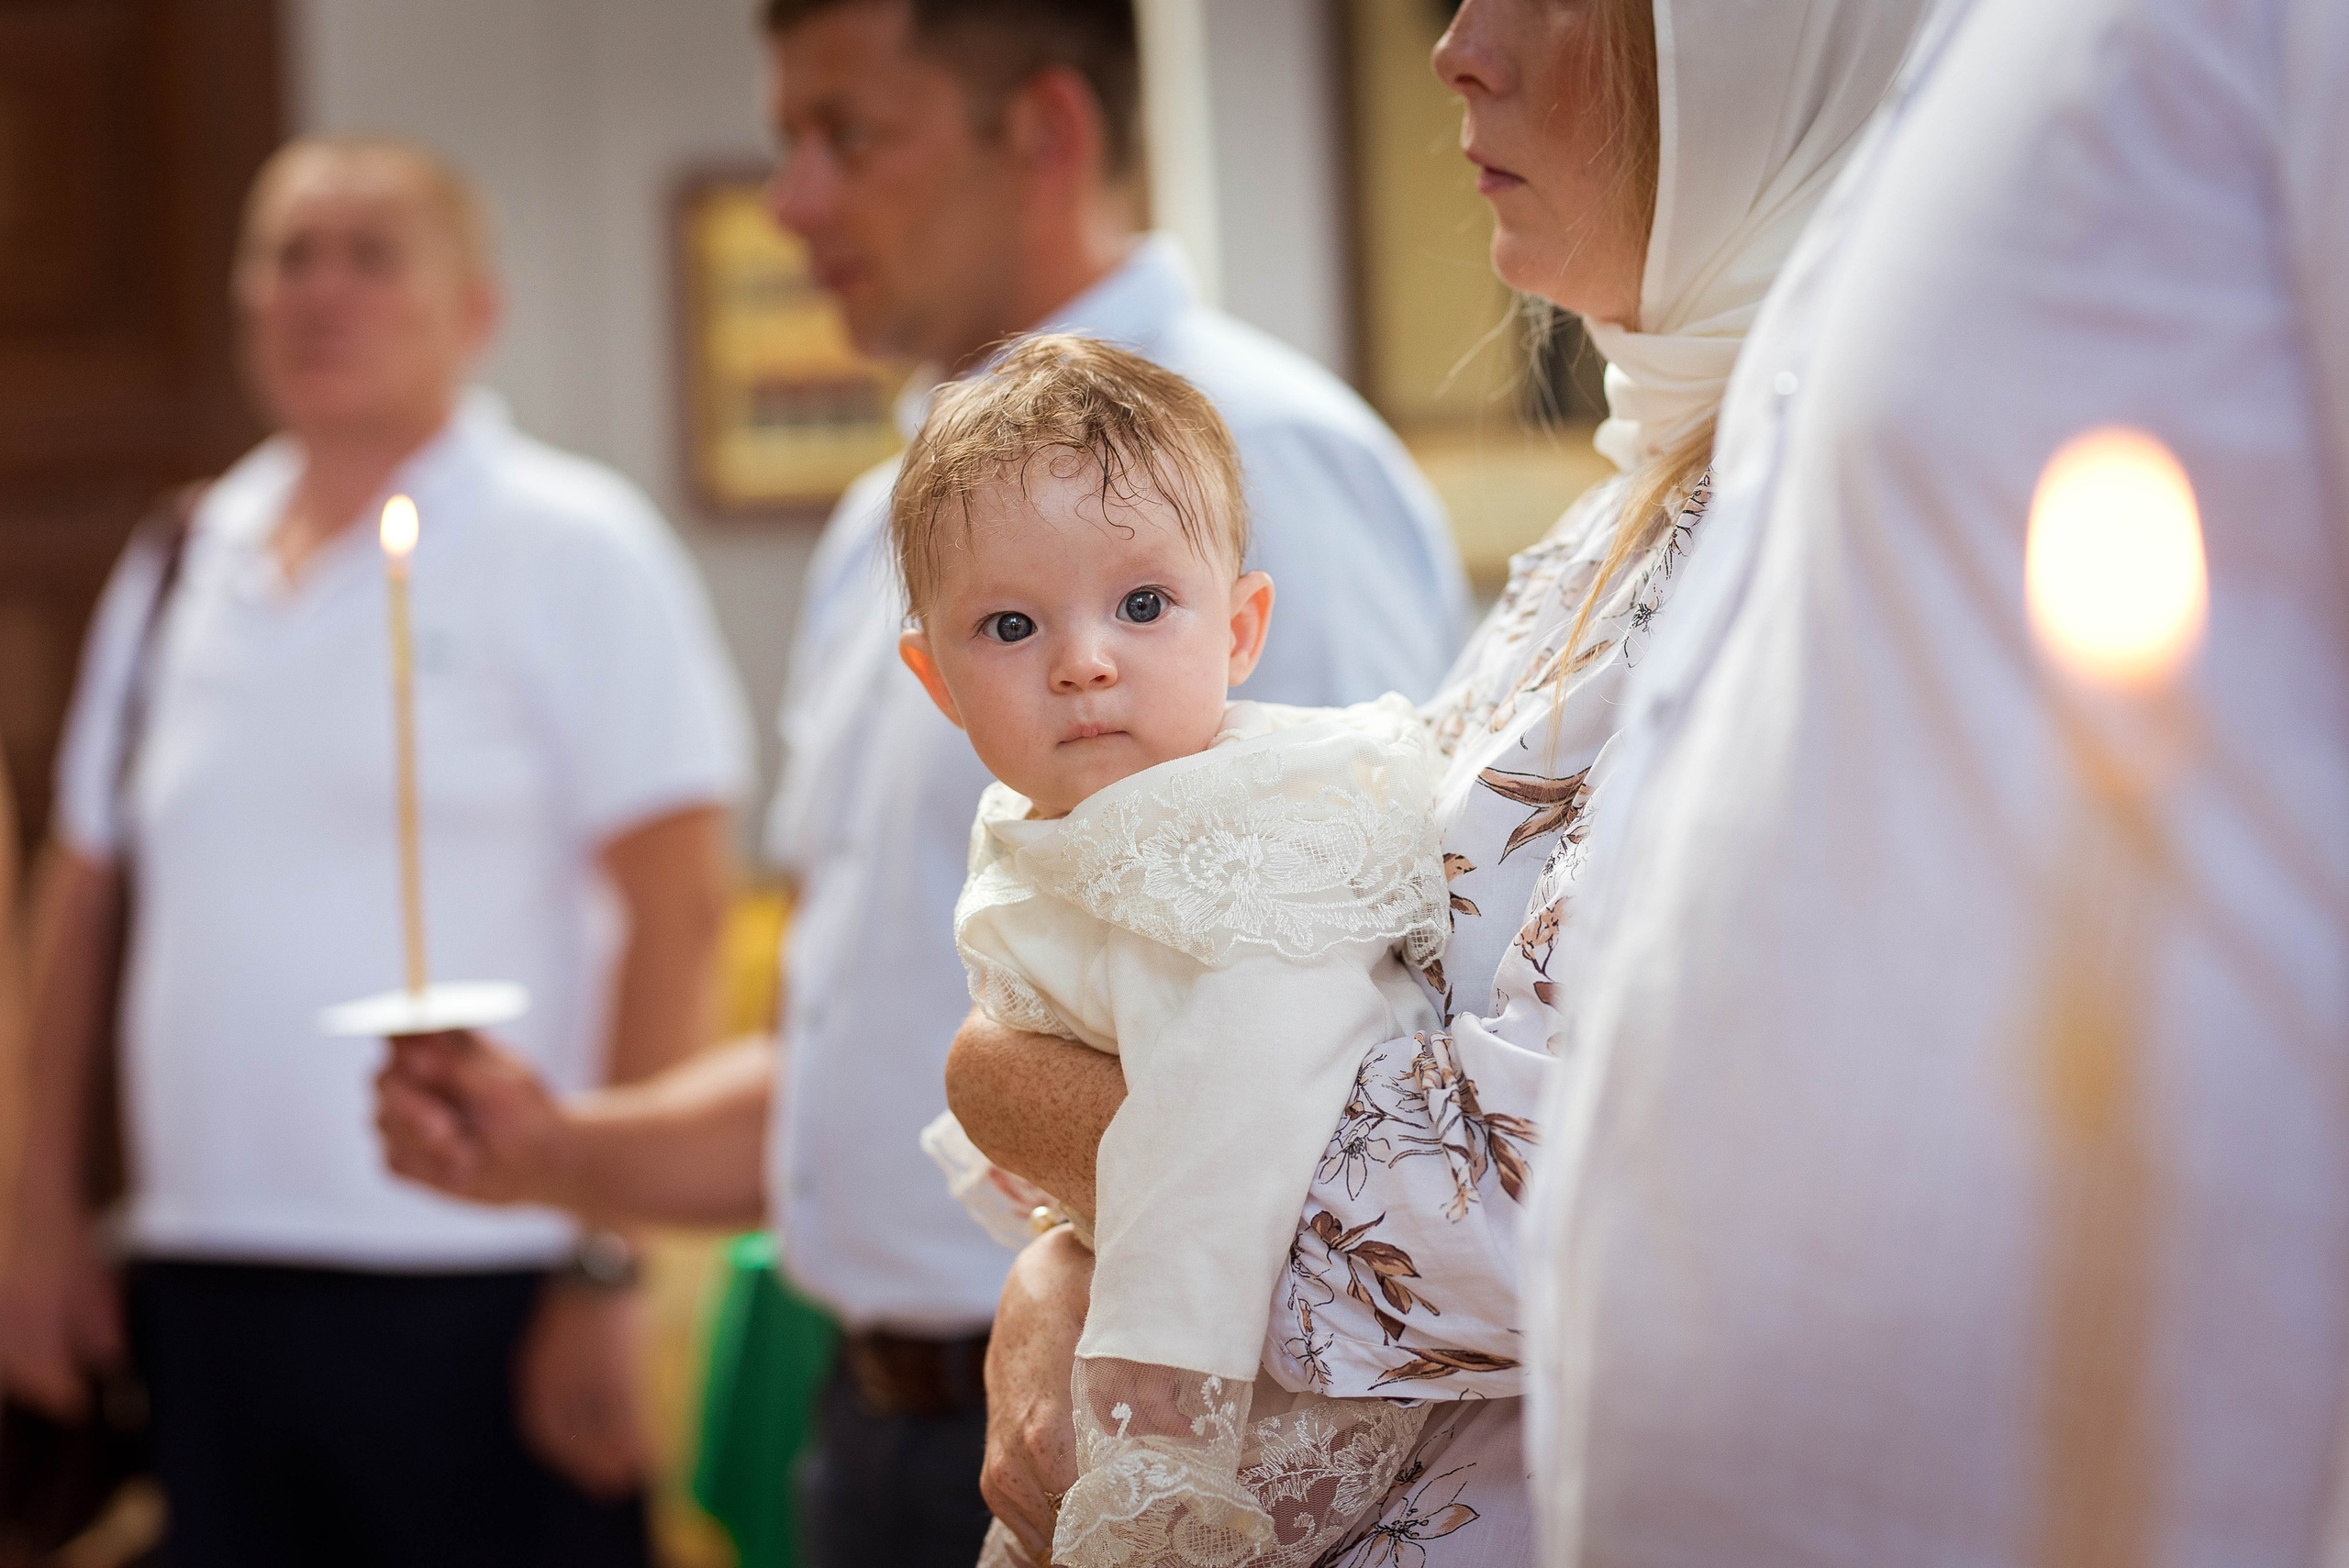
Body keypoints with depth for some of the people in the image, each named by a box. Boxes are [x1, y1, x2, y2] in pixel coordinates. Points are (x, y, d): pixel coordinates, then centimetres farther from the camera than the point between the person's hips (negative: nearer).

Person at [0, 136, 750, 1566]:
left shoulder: (570, 549, -3)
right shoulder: (176, 574, 13)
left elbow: (677, 909, -9)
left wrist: (607, 1270, -14)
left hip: (470, 1292, -5)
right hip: (201, 1283, 5)